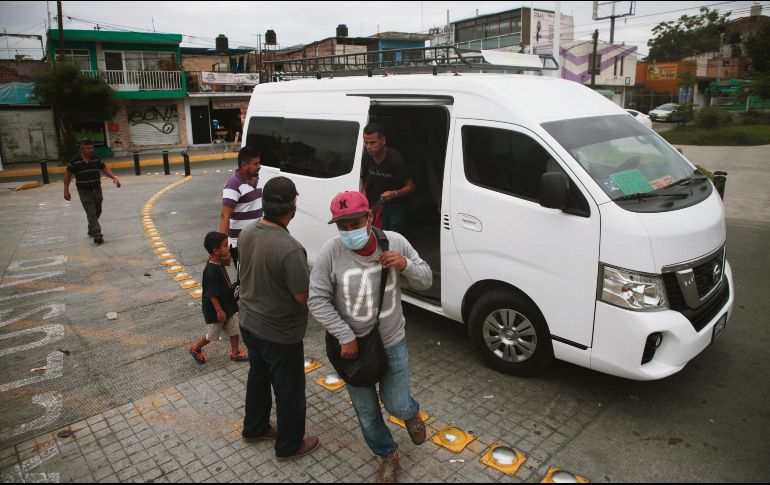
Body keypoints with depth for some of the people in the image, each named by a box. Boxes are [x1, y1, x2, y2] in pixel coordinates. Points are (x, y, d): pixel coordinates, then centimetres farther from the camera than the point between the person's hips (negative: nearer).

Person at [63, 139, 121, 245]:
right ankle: (97, 235, -12)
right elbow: (68, 175, -2)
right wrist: (66, 190, -3)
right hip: (84, 192, -5)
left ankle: (91, 230, 40)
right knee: (91, 214, -9)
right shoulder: (75, 162, -8)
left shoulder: (97, 160, 2)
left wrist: (114, 178, -10)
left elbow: (105, 169, 7)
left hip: (97, 190, 5)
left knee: (97, 212, 17)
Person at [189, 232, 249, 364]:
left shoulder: (219, 263, -4)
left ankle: (235, 353, 29)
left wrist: (227, 258, -2)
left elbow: (227, 263, 21)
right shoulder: (211, 270, -30)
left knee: (234, 329, 14)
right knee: (212, 334, 13)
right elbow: (212, 294, -27)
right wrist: (219, 310, -22)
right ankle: (195, 348, 37)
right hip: (215, 310, -8)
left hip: (228, 305, 8)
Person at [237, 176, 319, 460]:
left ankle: (255, 428, 48)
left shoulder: (247, 233, -8)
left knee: (258, 376, 28)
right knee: (289, 389, 14)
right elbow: (303, 296, -25)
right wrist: (310, 275, -6)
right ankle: (289, 445, 34)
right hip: (280, 334, -7)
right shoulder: (290, 249, -33)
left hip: (249, 322, 8)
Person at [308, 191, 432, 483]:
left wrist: (406, 265, -26)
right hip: (352, 346, 0)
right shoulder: (330, 253, -20)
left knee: (397, 405, 14)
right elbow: (317, 300, -14)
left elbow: (426, 281, -4)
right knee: (367, 413, 16)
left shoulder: (395, 242, -15)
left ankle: (411, 414, 53)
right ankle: (388, 455, 45)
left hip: (393, 344, 0)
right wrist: (345, 336, -18)